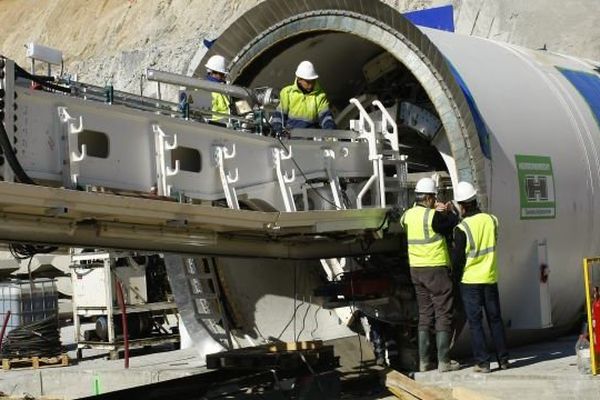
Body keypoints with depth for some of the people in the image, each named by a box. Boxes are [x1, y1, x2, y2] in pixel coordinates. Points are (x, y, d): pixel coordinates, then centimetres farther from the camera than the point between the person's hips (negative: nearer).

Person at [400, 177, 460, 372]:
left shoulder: (407, 215, 4)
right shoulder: (433, 216, -16)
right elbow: (455, 225, -9)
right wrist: (445, 211, 7)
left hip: (416, 269, 7)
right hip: (436, 269, -7)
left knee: (425, 315, 13)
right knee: (444, 314, 1)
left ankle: (424, 361, 13)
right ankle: (444, 361, 2)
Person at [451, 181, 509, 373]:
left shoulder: (462, 228, -15)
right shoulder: (492, 220, -2)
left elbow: (457, 258, -10)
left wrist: (456, 275, 8)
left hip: (470, 280, -4)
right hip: (490, 278, 4)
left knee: (475, 322, 3)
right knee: (495, 318, 14)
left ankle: (482, 362, 2)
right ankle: (503, 359, 18)